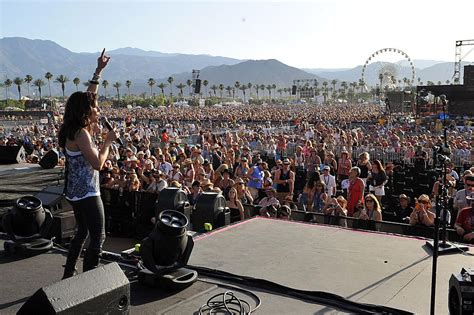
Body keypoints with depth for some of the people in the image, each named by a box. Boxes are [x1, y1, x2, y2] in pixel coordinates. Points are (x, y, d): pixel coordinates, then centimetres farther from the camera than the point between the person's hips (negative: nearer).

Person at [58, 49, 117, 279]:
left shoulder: (76, 128, 6)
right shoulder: (81, 133, -20)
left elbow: (87, 96, 14)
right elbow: (98, 163, -23)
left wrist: (99, 71, 14)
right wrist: (108, 141, -12)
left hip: (76, 192, 10)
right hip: (87, 193, -10)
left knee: (82, 233, 21)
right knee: (98, 238, -2)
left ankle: (68, 276, 30)